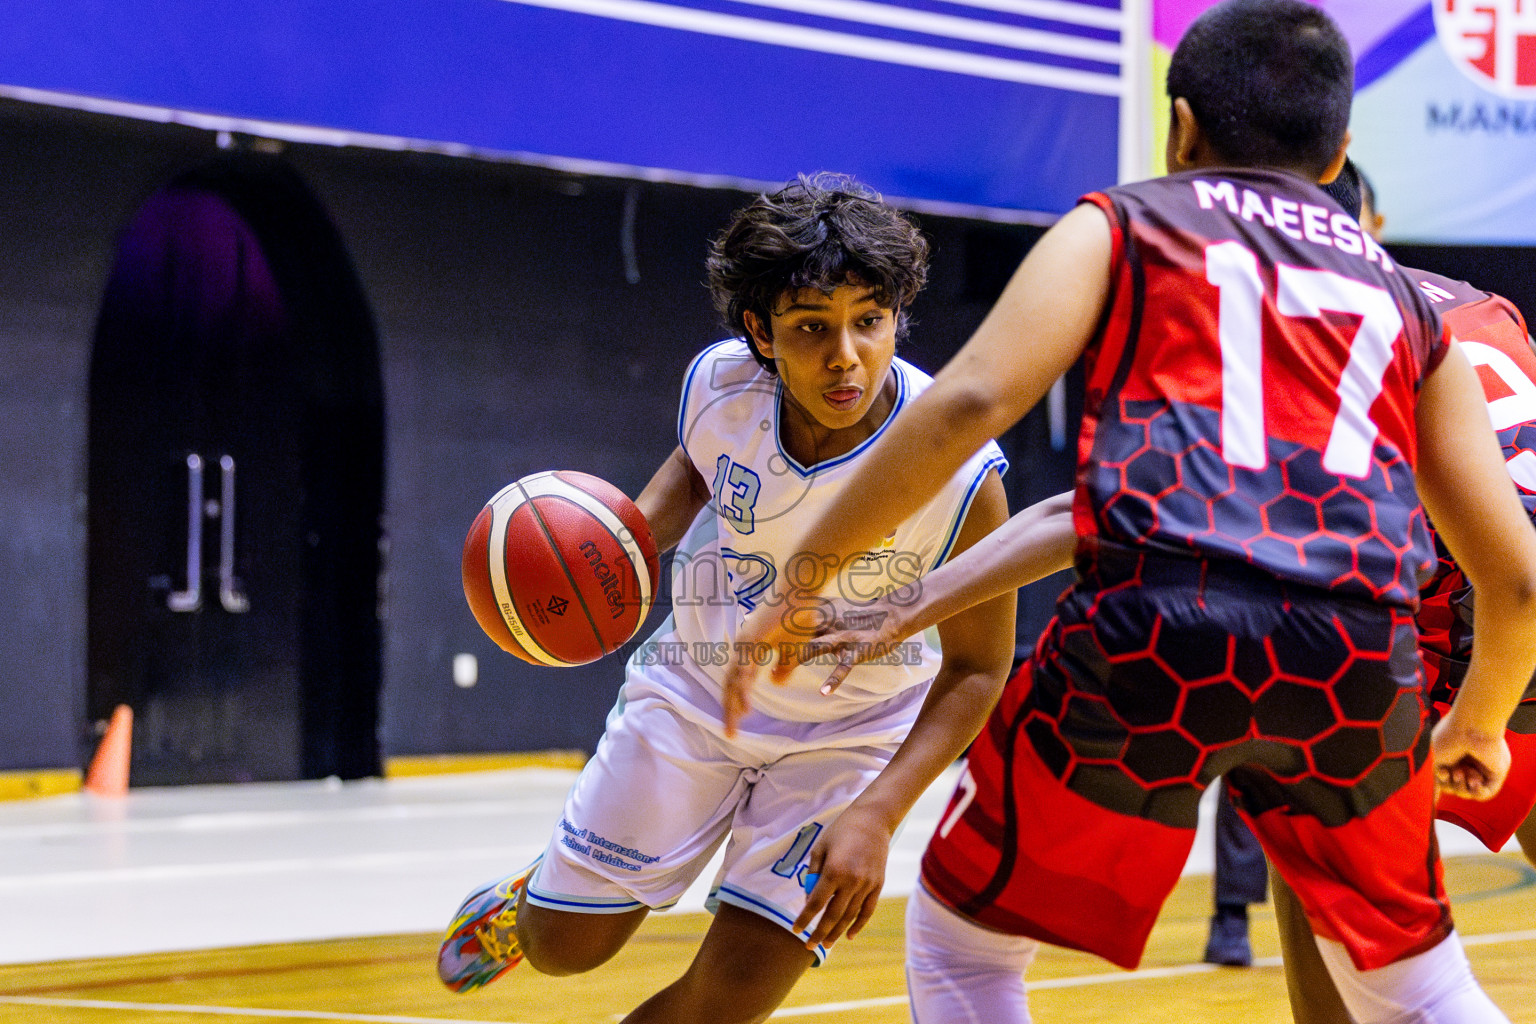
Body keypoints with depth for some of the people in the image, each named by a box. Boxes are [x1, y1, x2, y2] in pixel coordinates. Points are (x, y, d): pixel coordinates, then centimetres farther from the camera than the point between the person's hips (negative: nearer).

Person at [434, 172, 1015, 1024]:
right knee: (564, 947, 9)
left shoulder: (961, 473, -31)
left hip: (851, 730, -2)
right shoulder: (720, 383, -22)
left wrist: (877, 815, -26)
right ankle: (526, 901, 48)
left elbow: (975, 666, -17)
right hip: (697, 688, 3)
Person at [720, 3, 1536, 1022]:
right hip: (1360, 666, 3)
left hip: (1154, 634, -3)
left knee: (962, 938, 19)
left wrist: (800, 583, 5)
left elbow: (971, 401, -1)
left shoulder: (1123, 226, 17)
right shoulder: (1409, 307, 25)